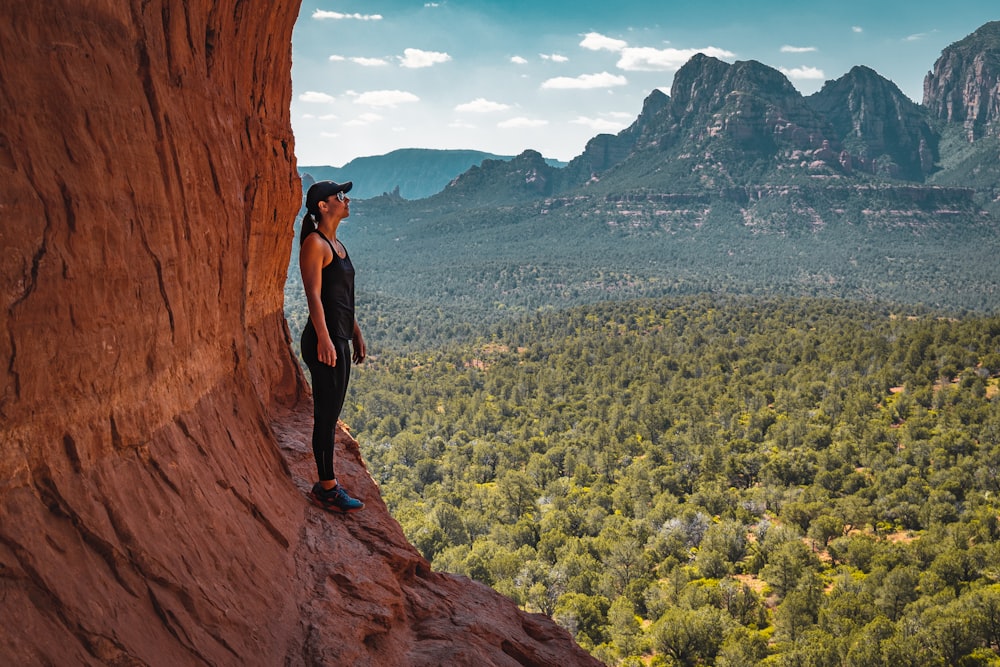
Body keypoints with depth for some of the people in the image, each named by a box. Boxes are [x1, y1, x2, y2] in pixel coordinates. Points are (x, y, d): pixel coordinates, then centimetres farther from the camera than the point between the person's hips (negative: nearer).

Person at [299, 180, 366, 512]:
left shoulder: (337, 245, 17)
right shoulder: (314, 243, -11)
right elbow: (313, 295, -19)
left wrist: (356, 334, 24)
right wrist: (323, 339, -25)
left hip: (340, 339, 10)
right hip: (324, 339, -10)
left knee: (330, 415, 14)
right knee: (326, 416, -3)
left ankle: (327, 482, 23)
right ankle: (327, 488, 6)